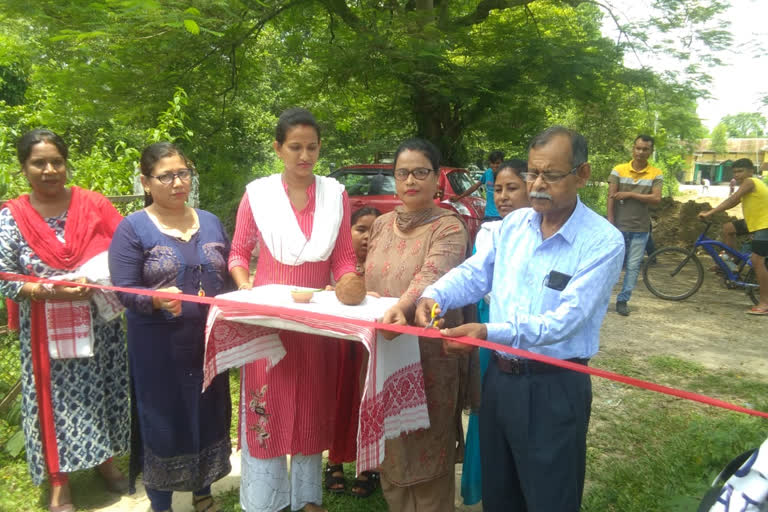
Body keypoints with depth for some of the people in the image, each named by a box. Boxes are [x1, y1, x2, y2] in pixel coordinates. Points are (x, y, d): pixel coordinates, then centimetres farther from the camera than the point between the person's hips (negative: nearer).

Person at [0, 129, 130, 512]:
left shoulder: (93, 204, -3)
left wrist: (108, 278, -19)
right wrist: (53, 291, -22)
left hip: (101, 326, 2)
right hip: (49, 331, -1)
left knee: (102, 390, 13)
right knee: (57, 399, 7)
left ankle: (104, 459, 36)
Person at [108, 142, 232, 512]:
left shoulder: (211, 222, 7)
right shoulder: (132, 228, -6)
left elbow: (229, 278, 12)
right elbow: (125, 290, -12)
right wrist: (158, 298, -31)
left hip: (209, 342, 4)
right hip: (159, 350, -4)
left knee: (208, 417, 14)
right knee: (162, 423, 8)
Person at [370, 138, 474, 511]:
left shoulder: (449, 228, -10)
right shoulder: (382, 225, 10)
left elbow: (431, 276, -29)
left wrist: (400, 309, -46)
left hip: (428, 355, -6)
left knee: (427, 449, 6)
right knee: (389, 447, 17)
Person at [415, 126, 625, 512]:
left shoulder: (603, 242, -16)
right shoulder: (513, 224, 4)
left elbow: (564, 320, -24)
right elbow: (474, 272, 5)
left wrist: (490, 333, -35)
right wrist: (434, 296, -17)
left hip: (554, 389, -5)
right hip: (499, 377, 6)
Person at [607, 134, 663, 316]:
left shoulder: (656, 174, 0)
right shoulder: (619, 170, -2)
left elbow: (656, 198, -11)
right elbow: (611, 197, -5)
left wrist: (630, 194, -15)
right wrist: (610, 224, -10)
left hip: (640, 229, 1)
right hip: (618, 226, -1)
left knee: (633, 266, 5)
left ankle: (622, 300, 14)